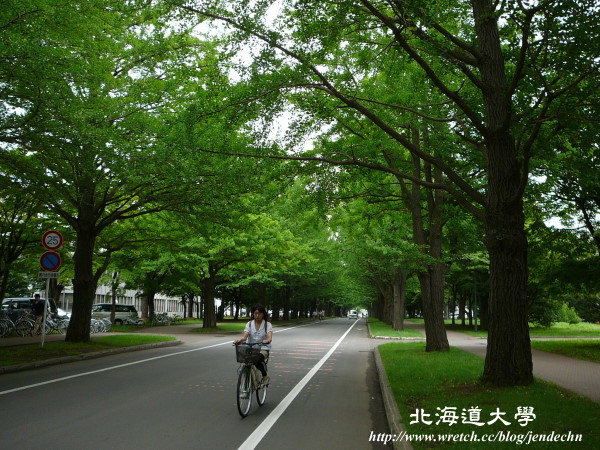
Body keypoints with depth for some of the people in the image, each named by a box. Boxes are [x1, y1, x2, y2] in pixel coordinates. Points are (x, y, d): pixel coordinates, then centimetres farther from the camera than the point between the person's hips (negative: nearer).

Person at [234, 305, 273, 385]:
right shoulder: (249, 324, 8)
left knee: (257, 359, -34)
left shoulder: (267, 324, 2)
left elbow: (270, 337, -15)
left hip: (263, 349, -2)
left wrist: (267, 341, -39)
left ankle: (265, 376, -7)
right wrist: (240, 340, -31)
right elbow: (245, 336, -7)